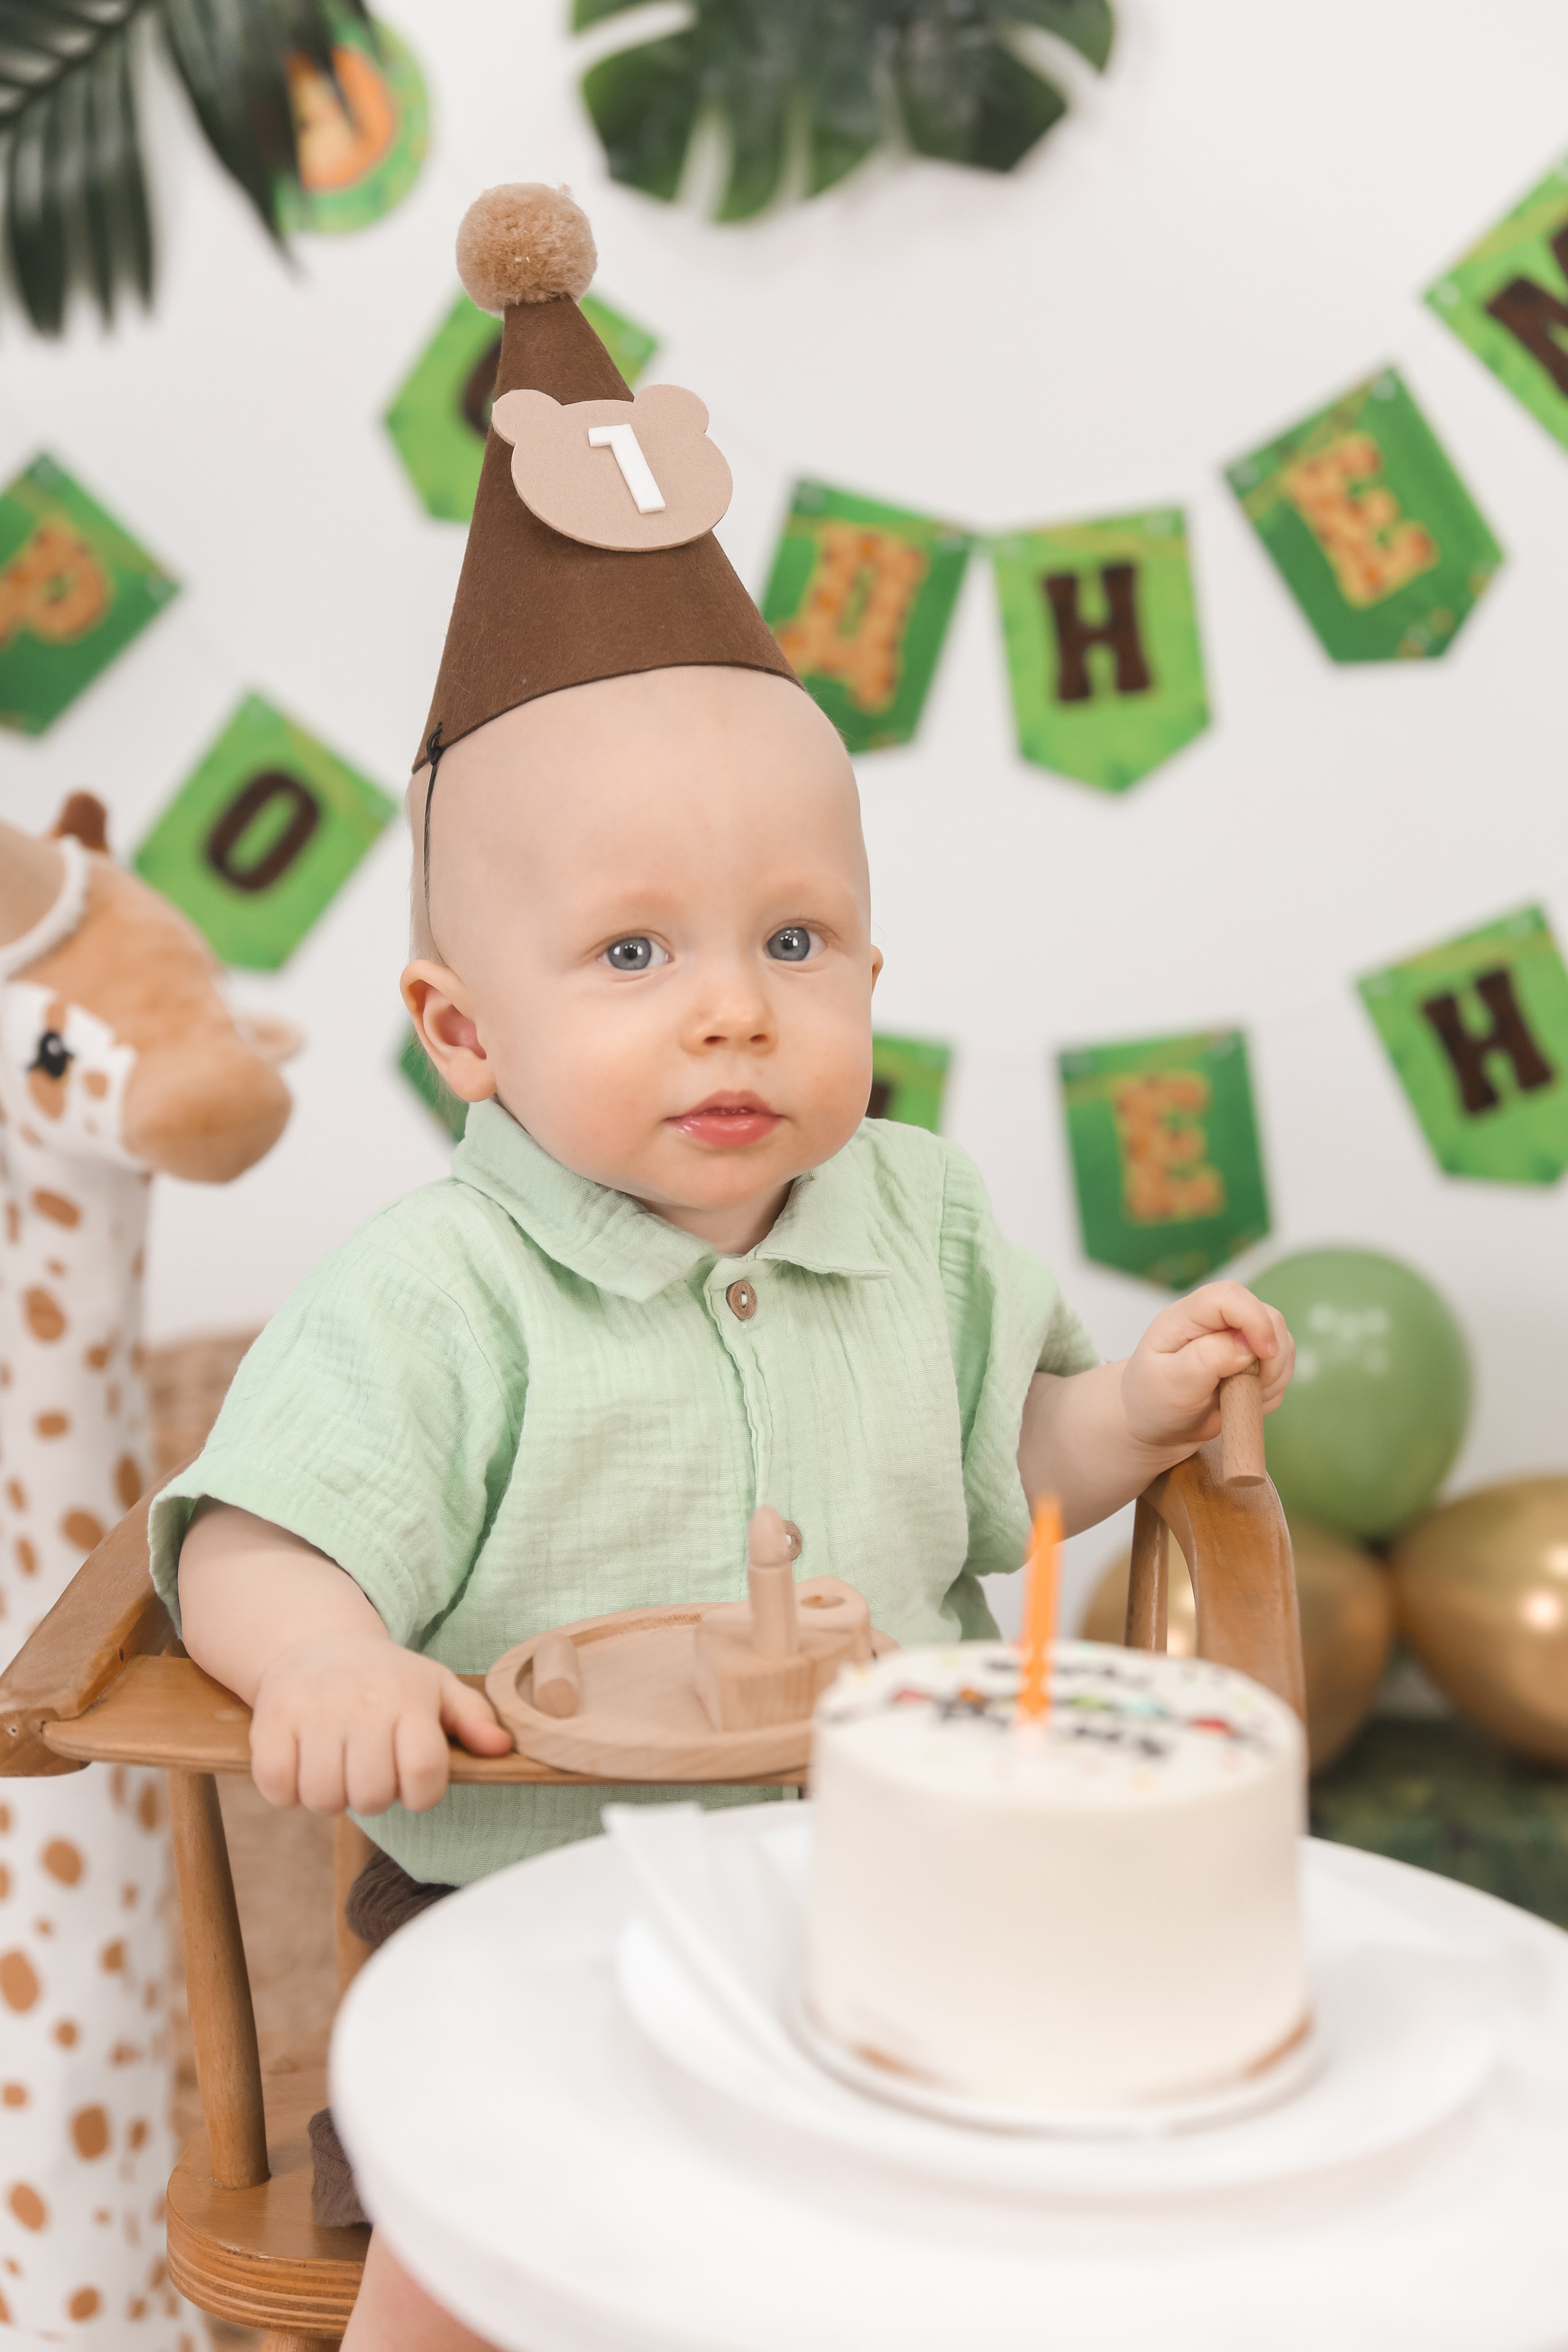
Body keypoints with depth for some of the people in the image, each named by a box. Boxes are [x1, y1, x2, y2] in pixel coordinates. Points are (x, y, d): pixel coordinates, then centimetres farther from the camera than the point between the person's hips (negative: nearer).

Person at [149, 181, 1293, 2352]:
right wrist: (328, 1656, -36)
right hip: (544, 1915, -4)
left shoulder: (922, 1223, 2)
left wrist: (1140, 1406, -3)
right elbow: (248, 1541, -16)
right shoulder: (439, 1301, -13)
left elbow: (1000, 1463, 15)